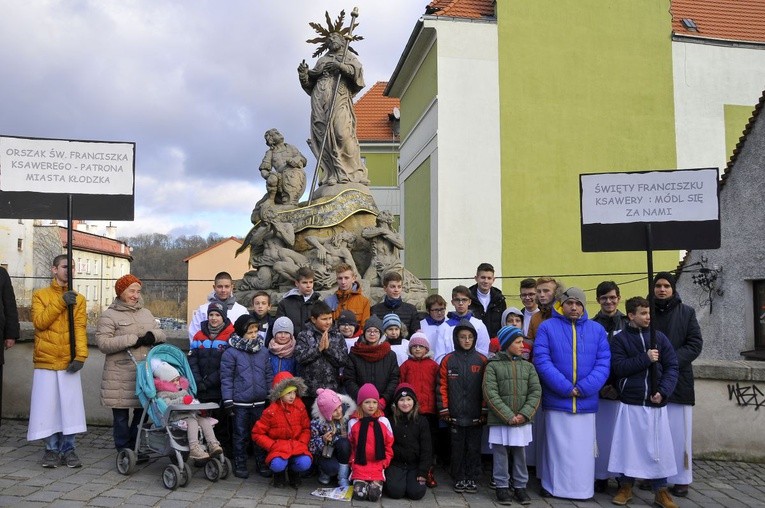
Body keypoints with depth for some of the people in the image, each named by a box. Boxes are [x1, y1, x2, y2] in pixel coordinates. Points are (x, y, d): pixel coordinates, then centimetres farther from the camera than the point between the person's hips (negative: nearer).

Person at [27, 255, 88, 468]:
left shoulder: (78, 299, 8)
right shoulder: (40, 295, 6)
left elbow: (80, 328, -2)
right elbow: (39, 322, -9)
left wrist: (80, 355, -14)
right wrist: (60, 303, -18)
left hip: (69, 361, 1)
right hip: (46, 361, -1)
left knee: (70, 405, 0)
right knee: (48, 405, 1)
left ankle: (68, 450, 11)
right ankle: (52, 449, 15)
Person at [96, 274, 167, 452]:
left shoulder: (146, 313, 17)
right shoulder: (109, 315, -2)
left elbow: (161, 333, 17)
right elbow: (103, 343, -13)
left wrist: (153, 335, -6)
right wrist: (133, 339, -17)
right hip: (121, 377, -5)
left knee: (142, 412, 10)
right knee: (121, 416, 4)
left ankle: (136, 449, 25)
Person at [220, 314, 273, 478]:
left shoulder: (263, 351, 5)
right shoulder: (231, 353, -8)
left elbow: (269, 375, 11)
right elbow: (226, 378, -8)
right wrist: (228, 401, -10)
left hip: (260, 402, 4)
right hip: (240, 402, -4)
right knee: (241, 435, 8)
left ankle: (262, 463, 27)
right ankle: (240, 465, 22)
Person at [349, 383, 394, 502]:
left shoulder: (384, 422, 1)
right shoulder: (353, 422, 2)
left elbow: (389, 445, 6)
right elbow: (350, 446, 10)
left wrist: (384, 463, -3)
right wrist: (353, 462, -1)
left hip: (378, 465, 0)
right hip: (359, 465, 0)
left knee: (374, 495, -17)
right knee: (359, 494, -17)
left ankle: (378, 482, 15)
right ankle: (360, 482, 15)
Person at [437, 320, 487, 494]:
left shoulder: (482, 360, 2)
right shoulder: (448, 360, 1)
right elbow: (442, 386, 0)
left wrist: (484, 411, -2)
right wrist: (444, 410, -4)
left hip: (475, 415, 0)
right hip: (456, 414, 0)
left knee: (474, 448, 8)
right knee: (458, 448, 9)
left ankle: (472, 479, 22)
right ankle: (459, 479, 21)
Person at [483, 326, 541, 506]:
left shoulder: (528, 366, 8)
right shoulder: (493, 366, -4)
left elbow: (536, 391, 2)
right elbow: (490, 394, -11)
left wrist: (525, 414, -11)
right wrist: (508, 416, -16)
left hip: (522, 421, 3)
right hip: (500, 421, -3)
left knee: (520, 456, 12)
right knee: (501, 456, 6)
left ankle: (520, 487, 25)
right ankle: (502, 487, 19)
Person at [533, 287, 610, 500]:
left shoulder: (597, 330, 6)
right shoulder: (547, 327, -2)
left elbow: (604, 363, 0)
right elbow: (542, 361, -9)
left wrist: (583, 389, -13)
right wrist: (566, 388, -16)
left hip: (586, 402, 2)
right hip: (556, 401, -2)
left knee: (583, 449, 10)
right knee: (557, 447, 7)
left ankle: (582, 489, 24)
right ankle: (552, 486, 21)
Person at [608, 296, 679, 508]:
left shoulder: (659, 337, 6)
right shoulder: (620, 339, 0)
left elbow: (671, 367, 3)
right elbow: (619, 367, -9)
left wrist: (663, 391, -9)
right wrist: (645, 358, -16)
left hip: (656, 403, 2)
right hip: (630, 402, -2)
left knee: (658, 447, 6)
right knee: (627, 445, 5)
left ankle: (661, 491, 20)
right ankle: (626, 487, 20)